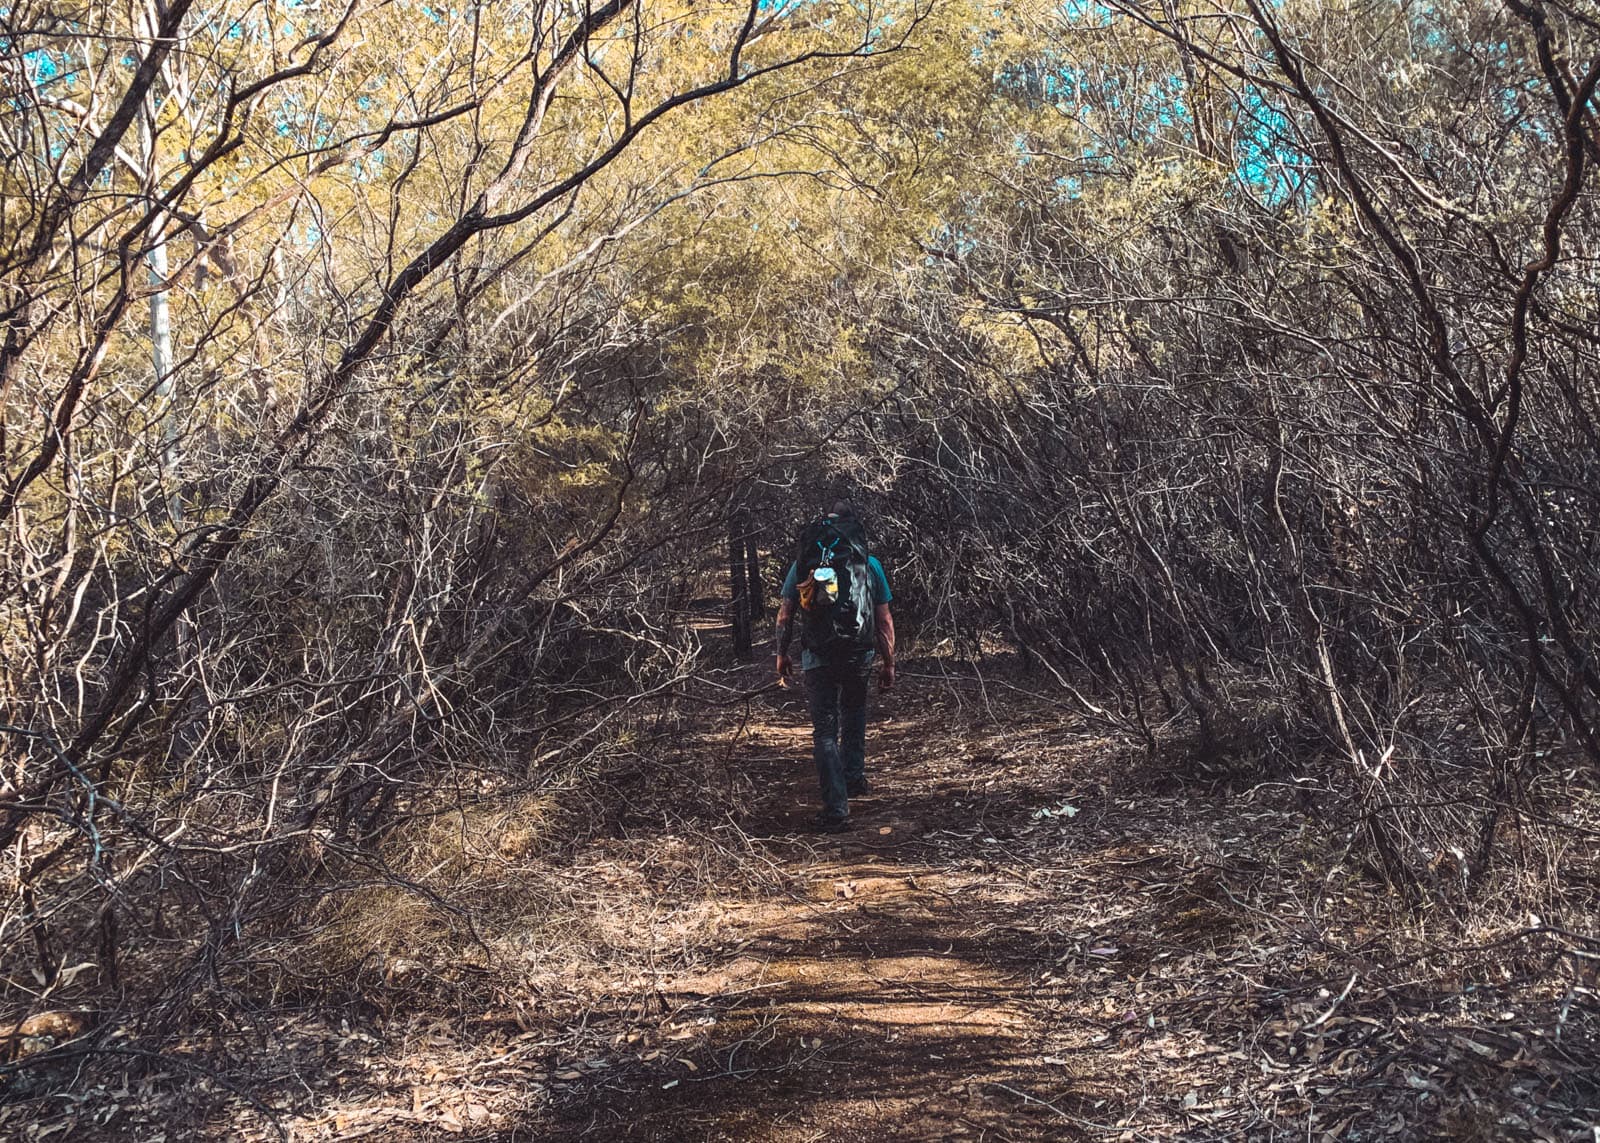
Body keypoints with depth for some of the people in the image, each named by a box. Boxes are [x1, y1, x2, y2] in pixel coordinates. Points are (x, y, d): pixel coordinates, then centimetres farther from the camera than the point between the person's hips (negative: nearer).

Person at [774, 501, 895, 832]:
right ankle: (855, 777, 34)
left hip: (818, 658, -1)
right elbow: (884, 621, 1)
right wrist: (888, 663, 9)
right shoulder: (870, 565, 2)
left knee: (825, 731, 2)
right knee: (853, 714, 28)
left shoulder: (804, 563, 1)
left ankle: (836, 808, -5)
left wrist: (782, 654, 14)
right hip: (860, 654, 2)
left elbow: (785, 616, 2)